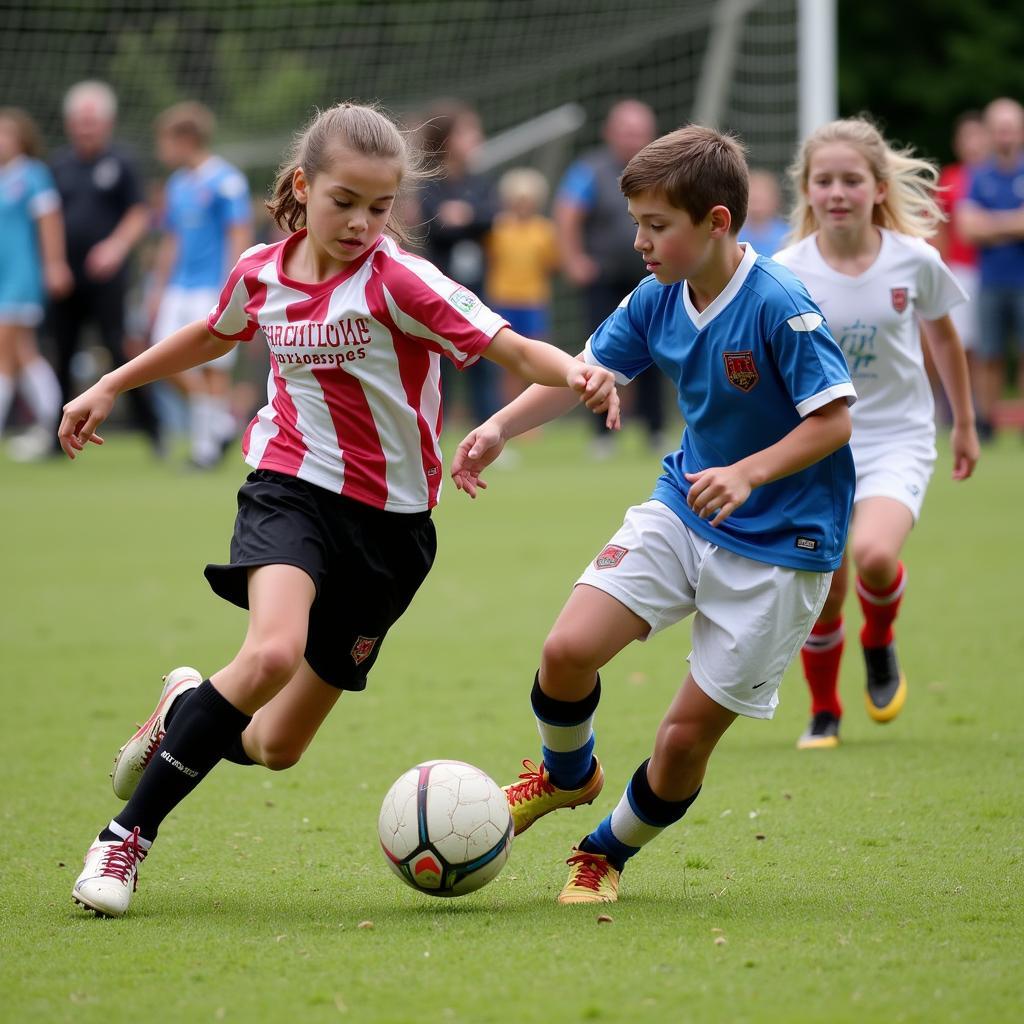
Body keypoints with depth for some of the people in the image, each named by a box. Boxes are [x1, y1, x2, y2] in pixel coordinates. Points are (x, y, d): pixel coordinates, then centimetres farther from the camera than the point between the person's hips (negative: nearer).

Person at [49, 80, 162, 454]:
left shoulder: (119, 163, 0)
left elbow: (139, 216, -3)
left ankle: (150, 429, -1)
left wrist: (116, 247, -18)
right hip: (65, 278, 4)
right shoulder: (59, 164, 11)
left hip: (105, 278, -4)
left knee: (120, 350, -9)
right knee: (61, 356, 4)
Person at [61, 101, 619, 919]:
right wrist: (111, 387, 27)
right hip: (291, 489, 0)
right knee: (273, 653, -32)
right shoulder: (261, 274, -1)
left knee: (277, 745, 5)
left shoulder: (397, 281, -13)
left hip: (390, 523, 0)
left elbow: (512, 349, -21)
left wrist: (575, 373, -42)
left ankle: (187, 709, 41)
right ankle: (129, 833, -19)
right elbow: (215, 335, 23)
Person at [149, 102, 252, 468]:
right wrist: (158, 288, 21)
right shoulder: (178, 184, 15)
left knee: (214, 365, -5)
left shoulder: (226, 181, -9)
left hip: (214, 288, -7)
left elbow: (240, 237, -12)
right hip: (180, 288, 7)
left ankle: (212, 437, 0)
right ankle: (219, 420, 10)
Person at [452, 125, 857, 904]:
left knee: (688, 735, -2)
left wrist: (748, 473, -33)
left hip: (776, 542, -6)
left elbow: (834, 422, -20)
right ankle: (568, 774, 21)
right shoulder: (657, 300, -3)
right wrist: (500, 429, -7)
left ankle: (609, 852, 26)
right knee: (567, 650, -12)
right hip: (681, 511, 6)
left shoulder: (779, 307, -23)